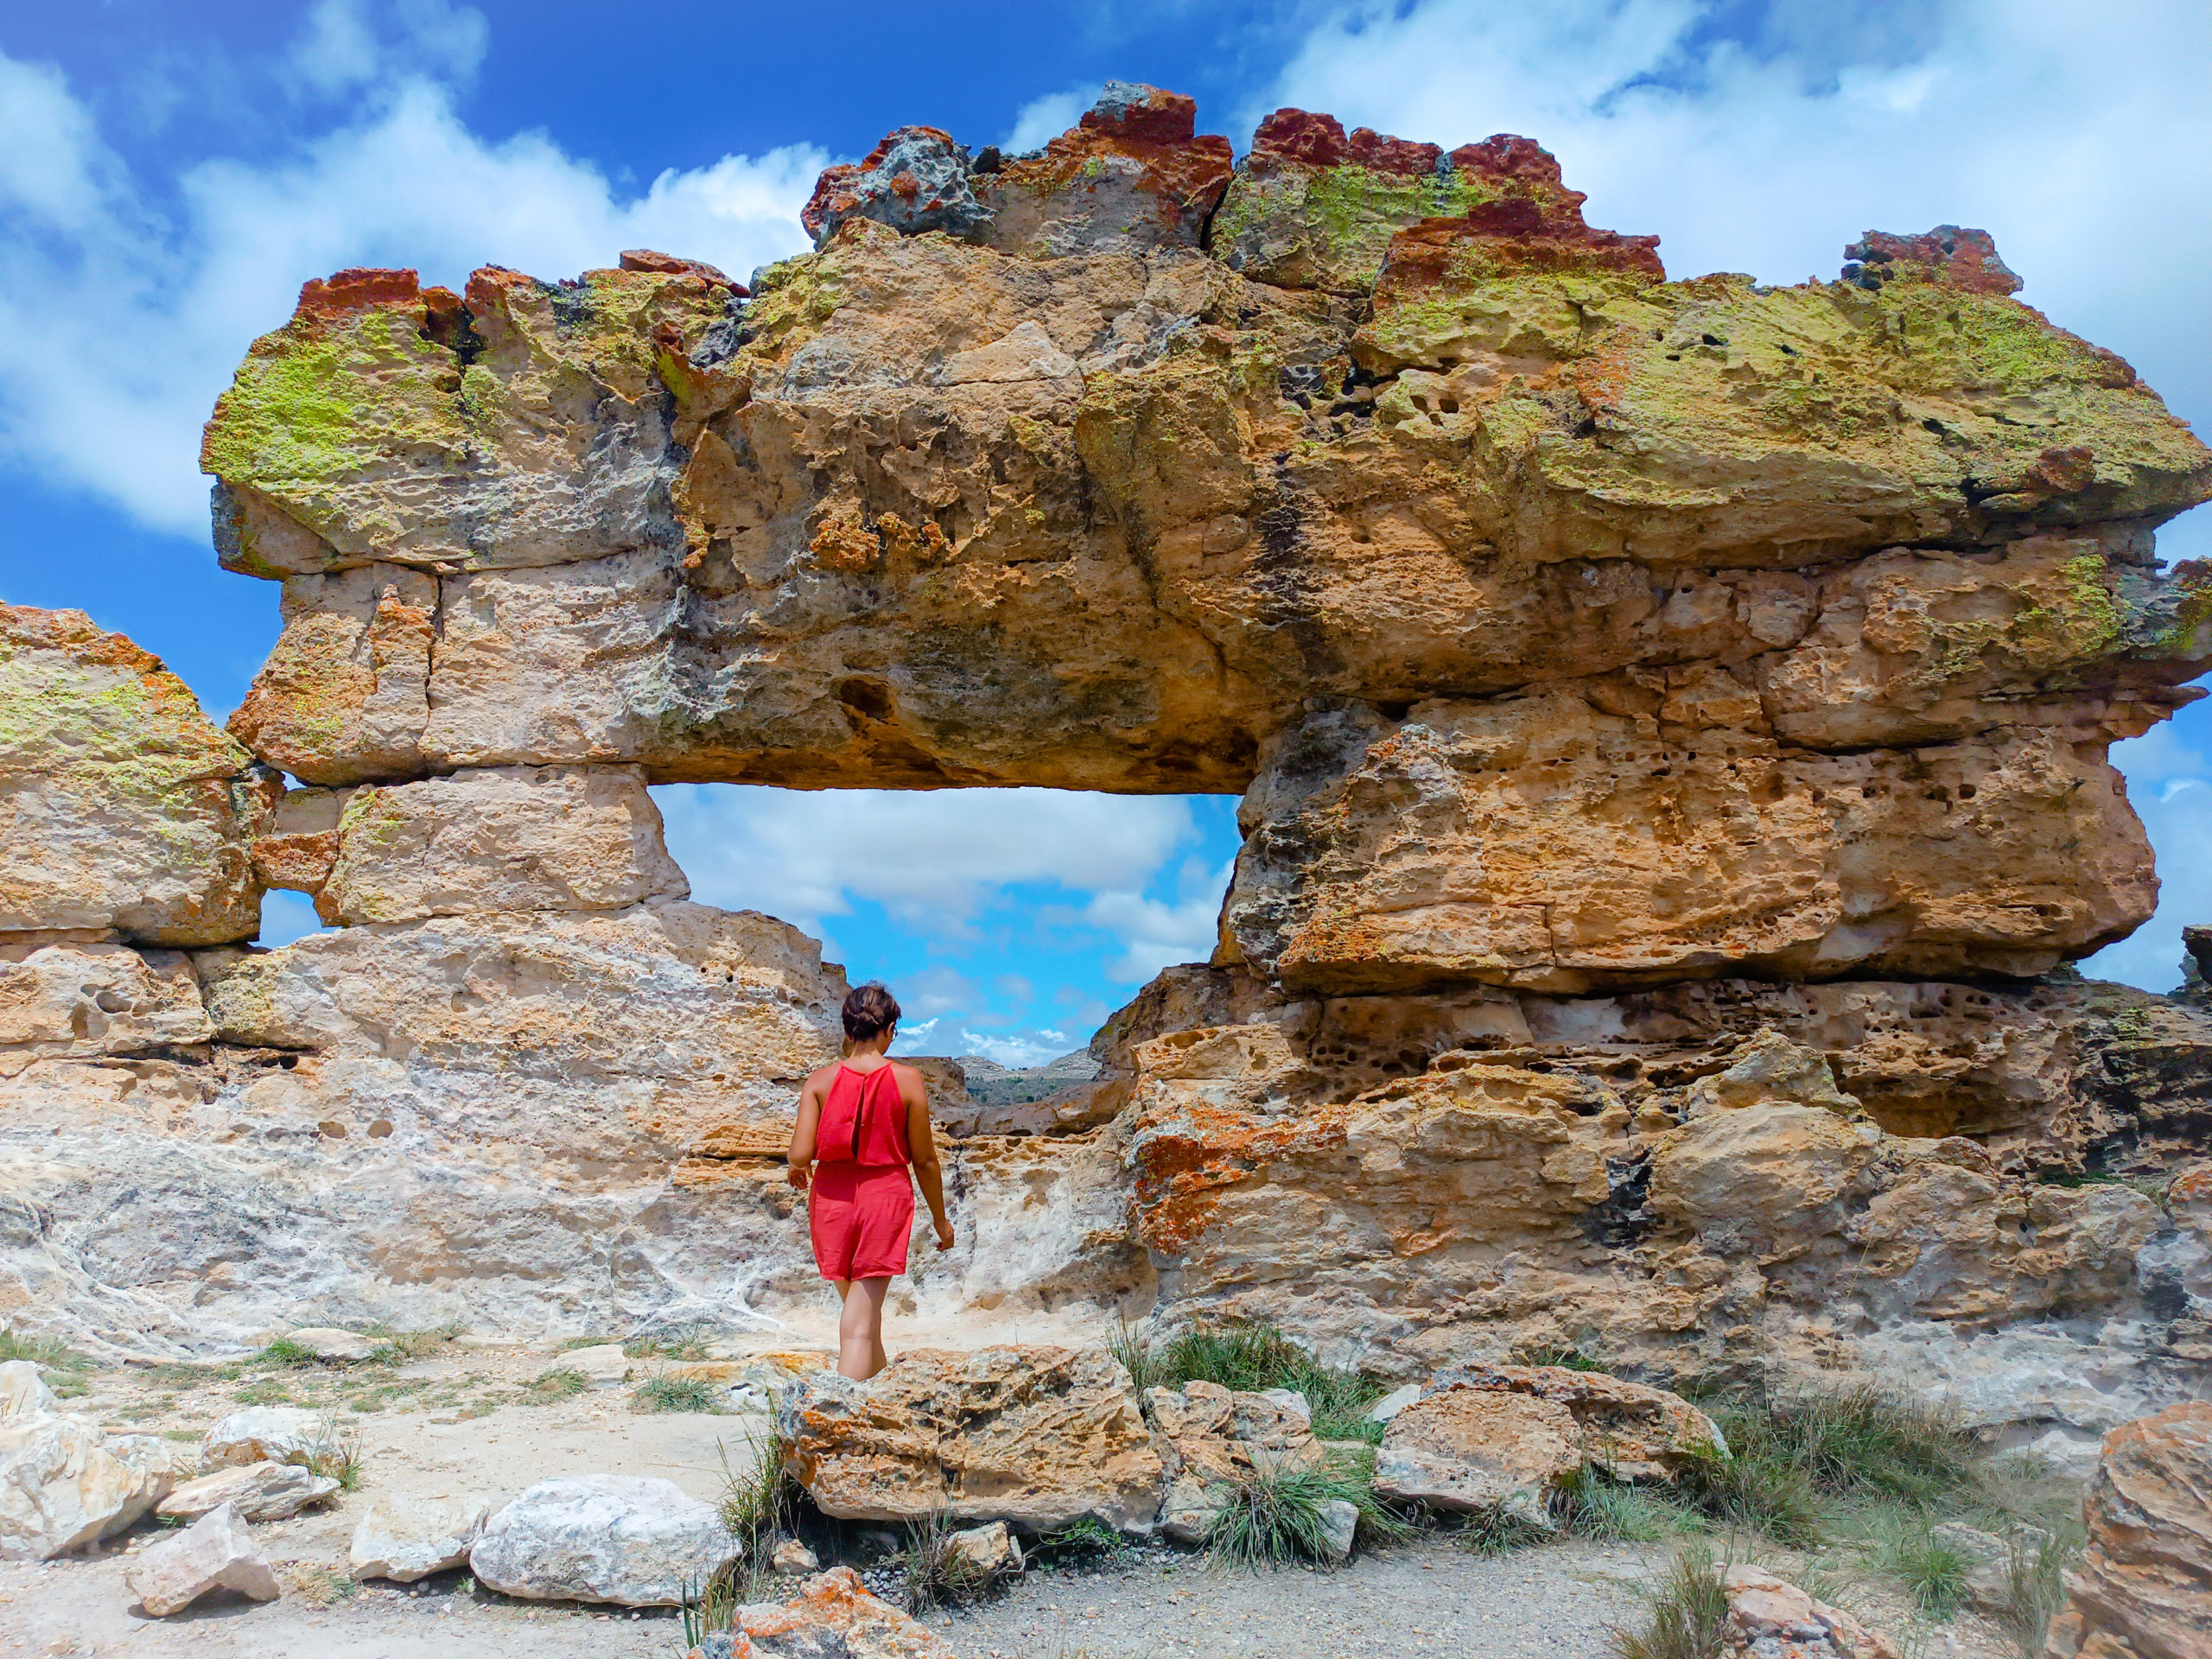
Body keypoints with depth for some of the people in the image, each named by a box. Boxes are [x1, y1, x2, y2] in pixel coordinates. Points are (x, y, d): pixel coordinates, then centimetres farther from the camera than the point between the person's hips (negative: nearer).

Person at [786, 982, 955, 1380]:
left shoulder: (820, 1080, -4)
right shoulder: (907, 1080, -7)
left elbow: (800, 1155, -11)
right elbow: (925, 1160, -3)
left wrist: (797, 1169, 14)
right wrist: (941, 1219, 10)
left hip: (832, 1197, 2)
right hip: (886, 1198, -2)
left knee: (861, 1306, 24)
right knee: (858, 1324, -2)